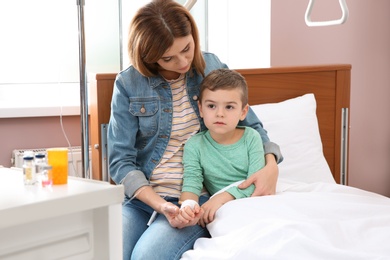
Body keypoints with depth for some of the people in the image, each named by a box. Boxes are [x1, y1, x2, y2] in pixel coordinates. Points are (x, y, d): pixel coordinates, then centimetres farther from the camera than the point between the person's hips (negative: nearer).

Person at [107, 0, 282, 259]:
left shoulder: (212, 68, 2)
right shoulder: (128, 84, -4)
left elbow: (252, 126, 10)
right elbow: (120, 160, -5)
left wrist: (271, 165, -10)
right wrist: (160, 205, -19)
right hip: (141, 197, 1)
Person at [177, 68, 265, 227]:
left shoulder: (251, 138, -2)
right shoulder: (194, 146, -1)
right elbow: (191, 181, -12)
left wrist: (223, 197, -25)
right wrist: (188, 204, -36)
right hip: (221, 209, 0)